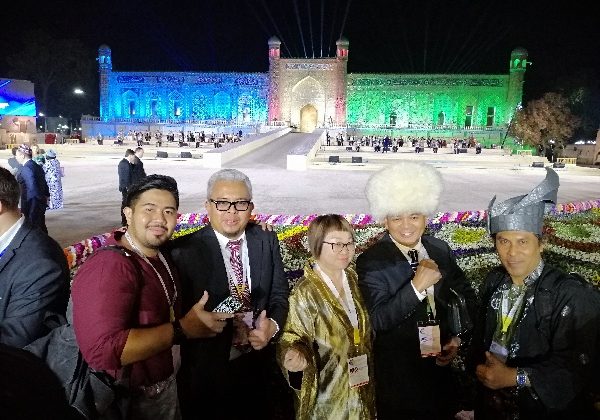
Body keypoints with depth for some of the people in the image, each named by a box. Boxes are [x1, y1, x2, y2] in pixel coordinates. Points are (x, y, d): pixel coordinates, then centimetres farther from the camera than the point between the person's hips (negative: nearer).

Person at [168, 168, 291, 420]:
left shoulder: (267, 241, -2)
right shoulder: (184, 250, -13)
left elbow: (280, 294, 1)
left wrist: (272, 325, -16)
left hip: (260, 365, 4)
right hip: (209, 369, -3)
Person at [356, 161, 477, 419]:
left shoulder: (441, 250, -2)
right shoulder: (370, 262, -16)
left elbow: (466, 296, 10)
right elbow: (379, 321, -22)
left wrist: (458, 337, -2)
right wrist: (416, 286, -30)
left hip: (443, 364, 4)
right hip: (398, 376, -4)